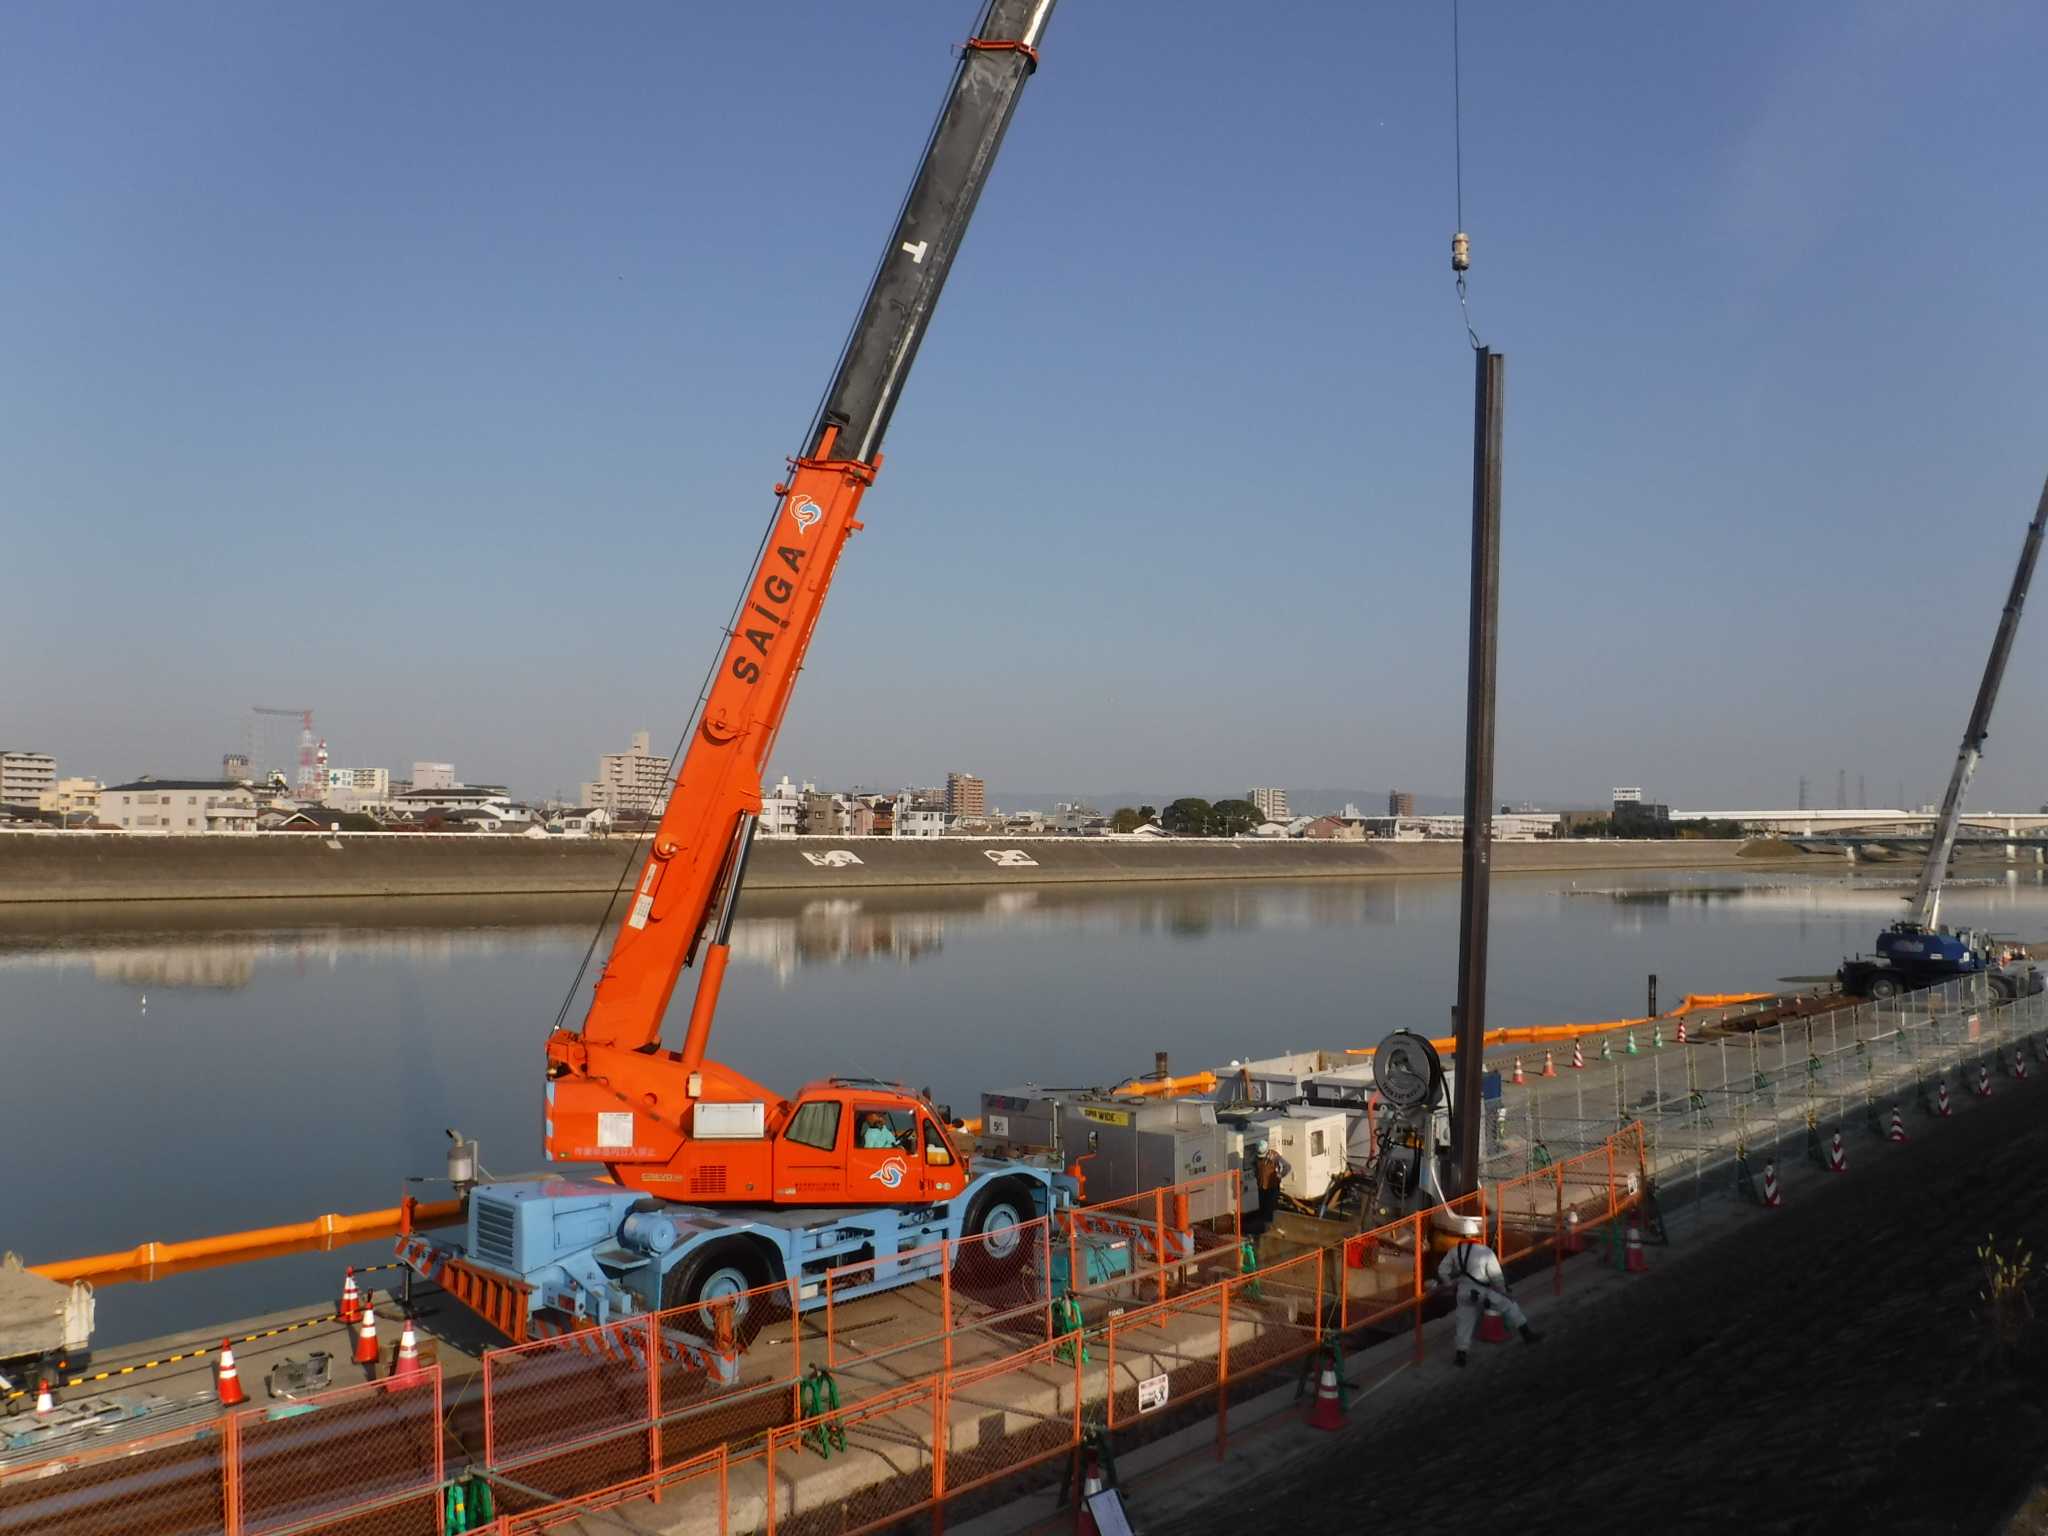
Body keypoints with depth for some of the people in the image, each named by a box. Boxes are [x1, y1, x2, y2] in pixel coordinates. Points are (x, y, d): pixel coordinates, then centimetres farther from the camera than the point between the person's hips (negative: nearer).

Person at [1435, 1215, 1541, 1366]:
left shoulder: (1454, 1252, -1)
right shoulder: (1485, 1251, -13)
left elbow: (1442, 1270, 3)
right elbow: (1496, 1275, -10)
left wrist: (1450, 1282, 20)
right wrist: (1504, 1291, 4)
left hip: (1464, 1294, 4)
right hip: (1483, 1293, -4)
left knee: (1465, 1323, 13)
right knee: (1508, 1305, 13)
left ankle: (1461, 1355, 15)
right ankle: (1526, 1334, 18)